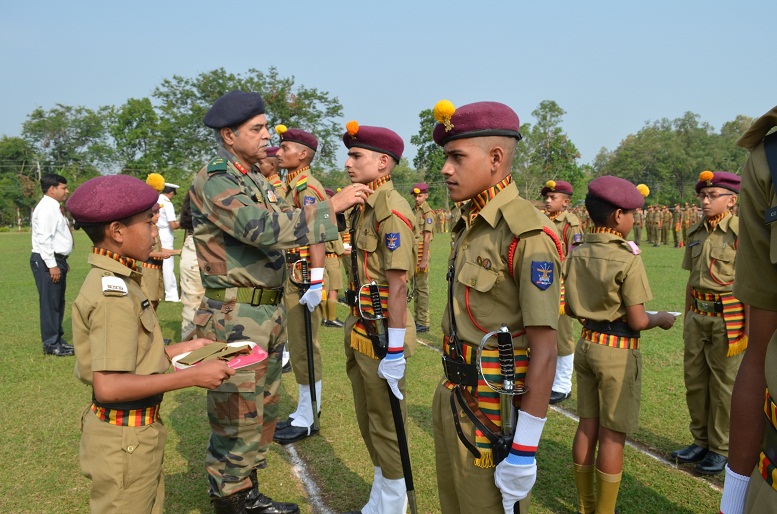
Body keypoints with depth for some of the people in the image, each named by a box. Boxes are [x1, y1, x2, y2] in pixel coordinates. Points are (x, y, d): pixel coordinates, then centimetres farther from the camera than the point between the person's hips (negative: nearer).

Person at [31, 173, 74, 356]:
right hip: (47, 261, -10)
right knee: (50, 302, -4)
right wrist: (52, 265, -23)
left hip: (57, 260, 10)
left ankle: (57, 339, 27)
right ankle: (51, 345, 3)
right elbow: (44, 239, -22)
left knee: (58, 302, 16)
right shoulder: (46, 208, -16)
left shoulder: (54, 207, 15)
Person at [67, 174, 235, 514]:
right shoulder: (113, 293, -24)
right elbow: (109, 386, -29)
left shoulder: (112, 280, 5)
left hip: (140, 432, 9)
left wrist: (176, 350, 8)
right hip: (124, 440, -9)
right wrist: (193, 377, -24)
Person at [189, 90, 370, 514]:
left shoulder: (257, 182, 14)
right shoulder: (213, 182, -15)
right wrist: (330, 208, -24)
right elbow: (264, 228, -28)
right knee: (236, 418, 2)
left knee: (263, 411, 18)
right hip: (236, 319, -9)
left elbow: (281, 222, 12)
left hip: (269, 314, 9)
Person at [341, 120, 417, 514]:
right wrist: (355, 332, 16)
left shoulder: (391, 208, -18)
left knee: (386, 425, 6)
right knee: (368, 421, 20)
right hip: (360, 332, 9)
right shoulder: (364, 205, 10)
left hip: (381, 336, -9)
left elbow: (398, 284, -22)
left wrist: (394, 351, -21)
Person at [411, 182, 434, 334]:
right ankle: (417, 319, 21)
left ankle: (423, 323, 0)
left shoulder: (428, 213, -10)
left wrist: (424, 260, -19)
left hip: (422, 251, -8)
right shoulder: (414, 211, 14)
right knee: (415, 287, 13)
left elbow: (427, 237, -15)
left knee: (422, 287, -5)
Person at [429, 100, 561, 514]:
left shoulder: (527, 234, -20)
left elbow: (544, 351, -21)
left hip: (493, 412, -8)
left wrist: (524, 450, -20)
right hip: (452, 397, 8)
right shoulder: (467, 223, 7)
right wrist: (450, 388, 16)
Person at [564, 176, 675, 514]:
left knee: (587, 427, 16)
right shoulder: (628, 259, -19)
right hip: (618, 351, -7)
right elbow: (637, 322, -16)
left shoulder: (577, 254, 0)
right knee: (612, 435, 5)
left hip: (586, 344, 7)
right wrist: (662, 319, 3)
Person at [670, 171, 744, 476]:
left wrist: (748, 331, -15)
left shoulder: (742, 232, -11)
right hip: (697, 315, 6)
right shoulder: (695, 233, 8)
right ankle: (700, 441, 28)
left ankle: (720, 449, 19)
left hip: (728, 317, -6)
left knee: (724, 385, 4)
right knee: (694, 379, 12)